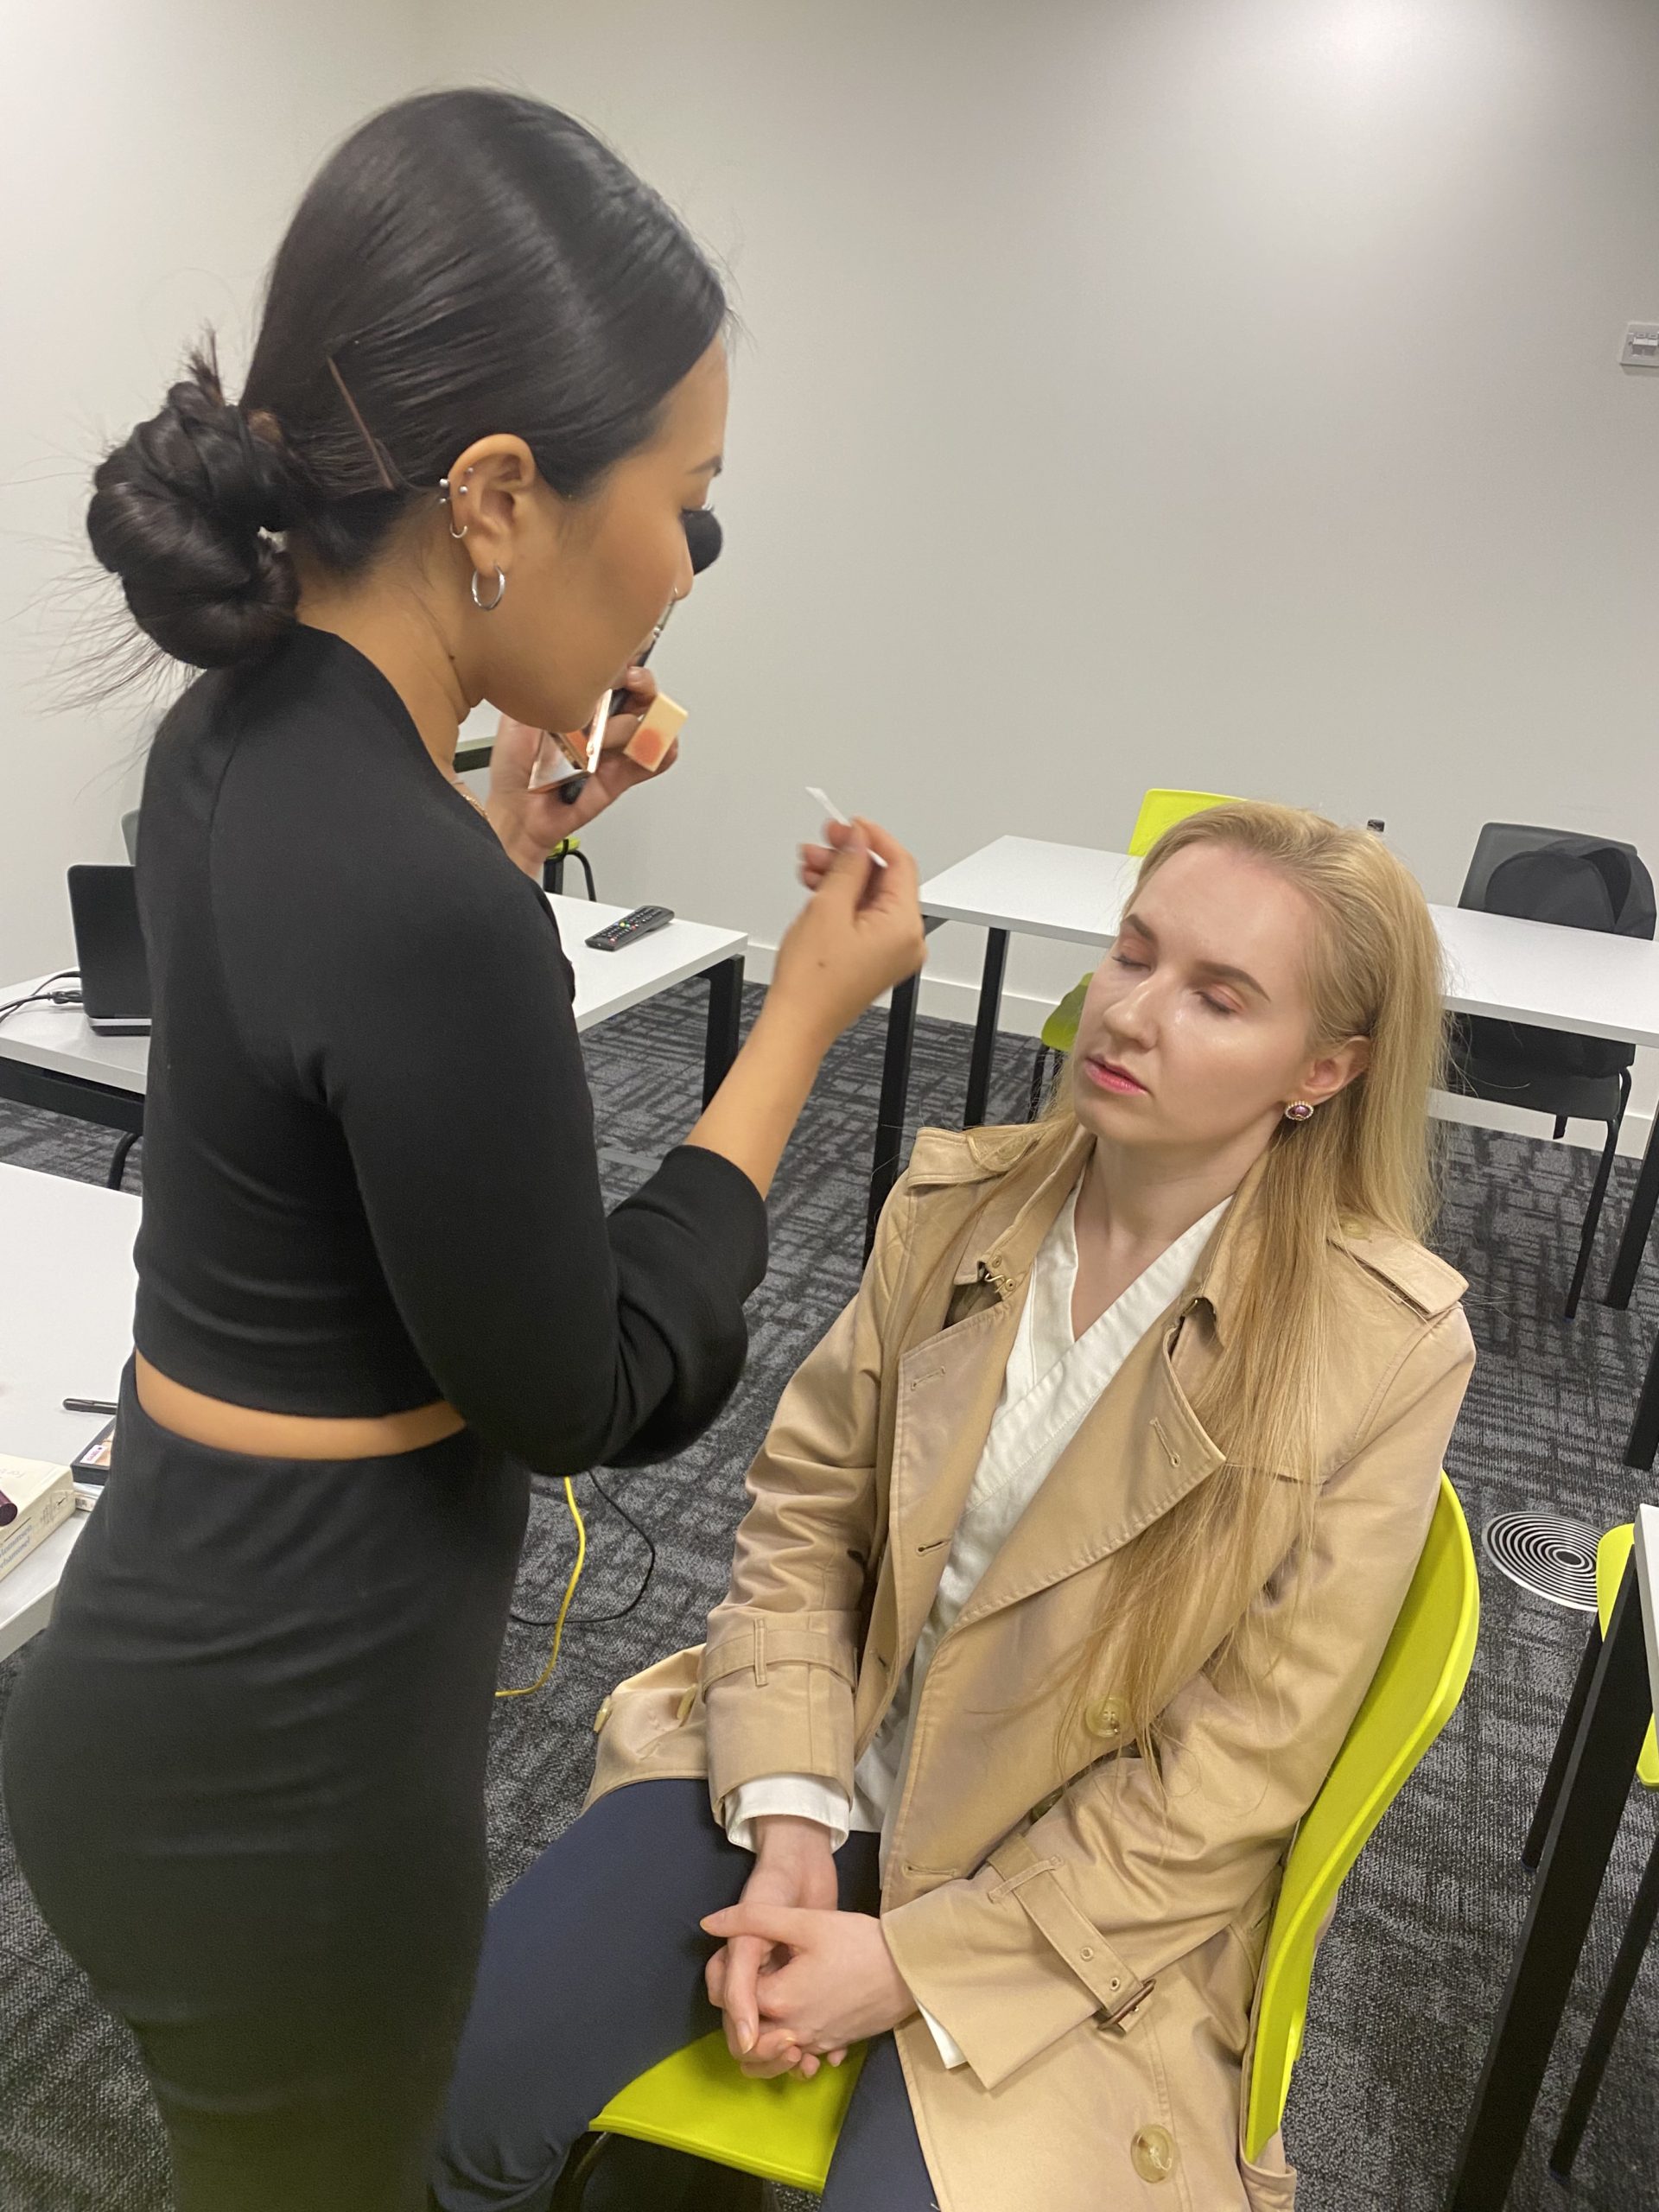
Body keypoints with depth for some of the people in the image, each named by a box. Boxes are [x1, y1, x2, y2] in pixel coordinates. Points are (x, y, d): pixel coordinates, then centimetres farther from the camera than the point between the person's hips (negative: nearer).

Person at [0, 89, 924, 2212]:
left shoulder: (238, 738, -4)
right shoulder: (423, 909, -33)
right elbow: (587, 1394, -20)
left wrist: (507, 838, 7)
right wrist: (806, 1013, -15)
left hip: (189, 1639, 8)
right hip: (280, 1750, -7)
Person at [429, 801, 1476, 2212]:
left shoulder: (1384, 1350, -17)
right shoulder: (959, 1198, -6)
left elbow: (1233, 1775, -14)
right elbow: (803, 1515, -1)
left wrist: (909, 1959, -14)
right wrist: (787, 1828, -11)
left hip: (1073, 1909, -2)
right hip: (821, 1768, 3)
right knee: (456, 2073, -8)